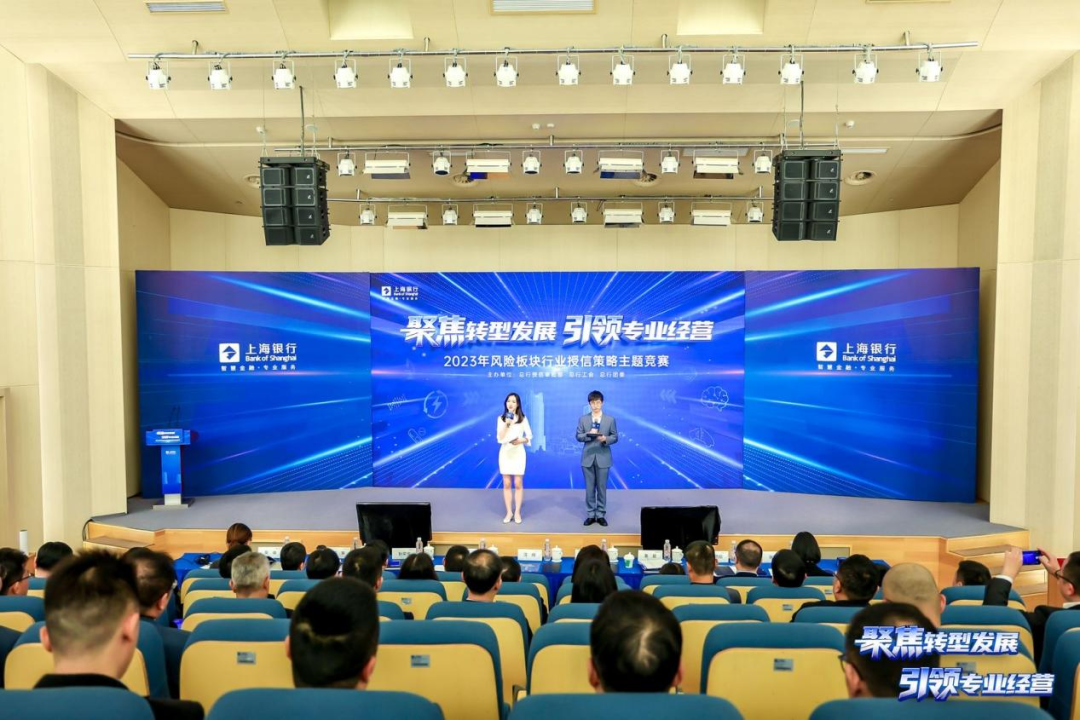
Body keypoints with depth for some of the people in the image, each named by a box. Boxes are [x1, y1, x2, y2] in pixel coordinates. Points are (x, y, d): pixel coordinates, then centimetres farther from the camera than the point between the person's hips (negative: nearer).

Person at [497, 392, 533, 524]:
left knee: (518, 484, 0)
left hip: (518, 452, -1)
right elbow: (499, 438, -6)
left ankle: (517, 512, 11)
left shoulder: (523, 419, 0)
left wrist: (520, 441, -19)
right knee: (506, 484, 4)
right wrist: (506, 424, -17)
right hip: (505, 453, 1)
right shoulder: (501, 419, 2)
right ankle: (509, 512, 13)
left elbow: (529, 436, 0)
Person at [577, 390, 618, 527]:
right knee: (590, 488, 5)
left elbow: (615, 437, 3)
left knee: (602, 487, 5)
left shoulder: (610, 419, 4)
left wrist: (605, 439, -17)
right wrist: (588, 434, -17)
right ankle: (590, 514, 14)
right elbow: (578, 436, 2)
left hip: (603, 458, 0)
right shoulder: (582, 419, 5)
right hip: (588, 457, 1)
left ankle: (601, 515, 14)